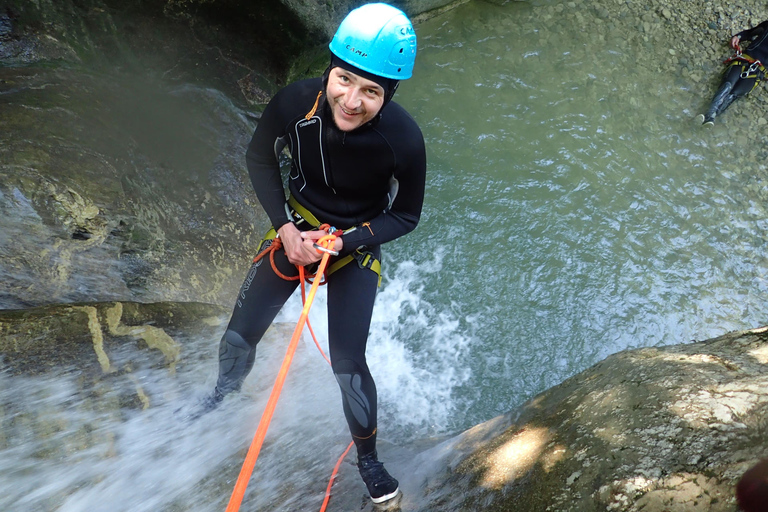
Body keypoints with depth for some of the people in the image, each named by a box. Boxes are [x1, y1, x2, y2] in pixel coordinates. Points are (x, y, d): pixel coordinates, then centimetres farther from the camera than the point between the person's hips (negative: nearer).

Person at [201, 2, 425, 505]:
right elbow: (260, 159, -4)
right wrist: (284, 225, -14)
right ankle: (223, 397, 45)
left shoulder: (405, 139, -30)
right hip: (296, 229, 3)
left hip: (357, 246, -2)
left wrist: (341, 242, -23)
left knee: (348, 364, -5)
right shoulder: (295, 102, -25)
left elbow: (405, 216, -12)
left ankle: (367, 455, 27)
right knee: (239, 337, 8)